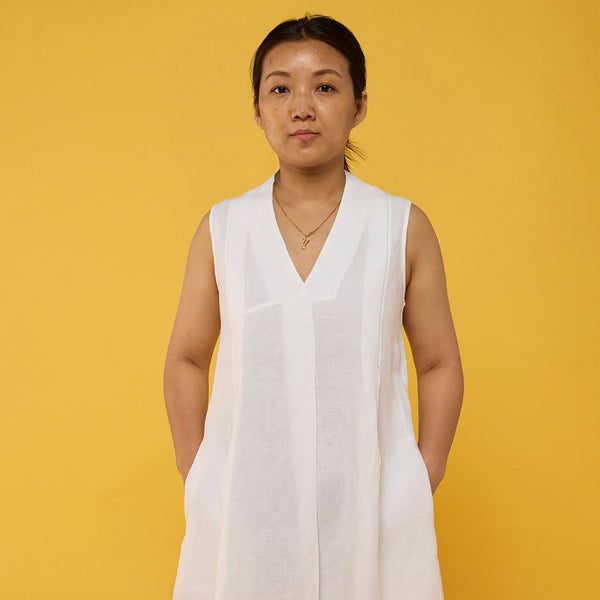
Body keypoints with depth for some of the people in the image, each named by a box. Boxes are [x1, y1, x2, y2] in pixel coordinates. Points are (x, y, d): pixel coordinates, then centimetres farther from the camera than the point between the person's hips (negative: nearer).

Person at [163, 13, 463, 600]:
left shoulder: (403, 227, -1)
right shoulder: (222, 230, 2)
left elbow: (440, 365, 4)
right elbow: (186, 360, 8)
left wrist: (422, 490, -1)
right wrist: (197, 481, 3)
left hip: (370, 503, 0)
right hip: (245, 508, 1)